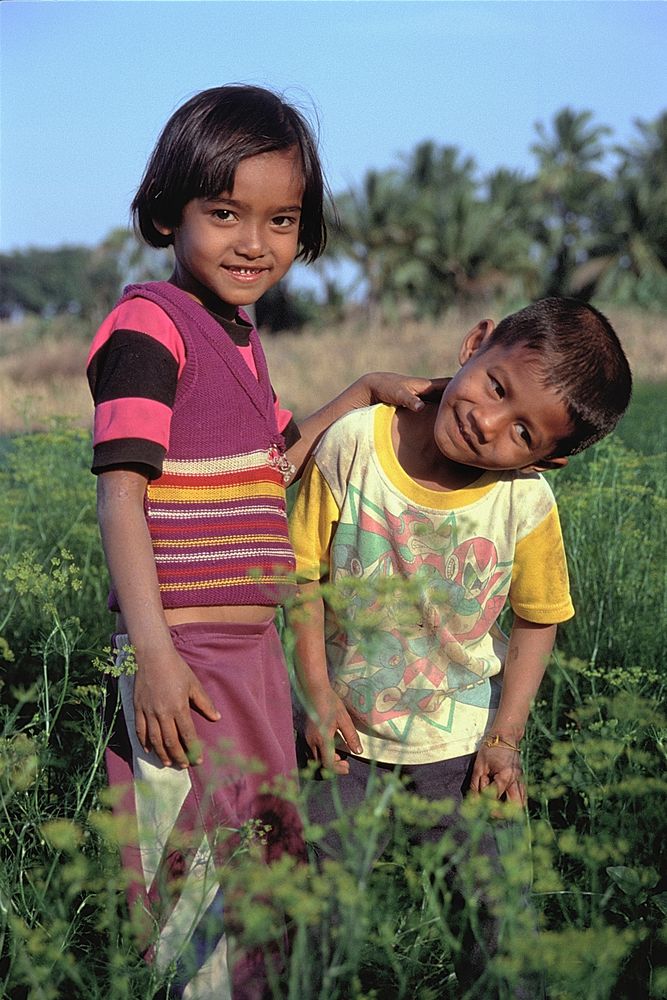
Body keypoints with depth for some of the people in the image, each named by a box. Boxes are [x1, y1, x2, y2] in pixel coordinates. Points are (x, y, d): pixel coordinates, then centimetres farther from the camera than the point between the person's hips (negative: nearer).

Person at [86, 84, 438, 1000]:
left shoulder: (239, 337, 14)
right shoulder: (149, 325, -13)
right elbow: (121, 495, -18)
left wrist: (365, 393, 15)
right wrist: (154, 652, -24)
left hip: (254, 650, 9)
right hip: (182, 656, -9)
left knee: (269, 865, 19)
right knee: (200, 884, 0)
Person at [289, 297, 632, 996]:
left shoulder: (525, 503, -18)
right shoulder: (351, 446, -20)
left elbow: (536, 620, -3)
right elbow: (304, 573, -8)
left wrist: (506, 737, -8)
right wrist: (317, 691, -11)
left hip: (458, 746, 0)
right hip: (347, 733, 1)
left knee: (490, 925, 6)